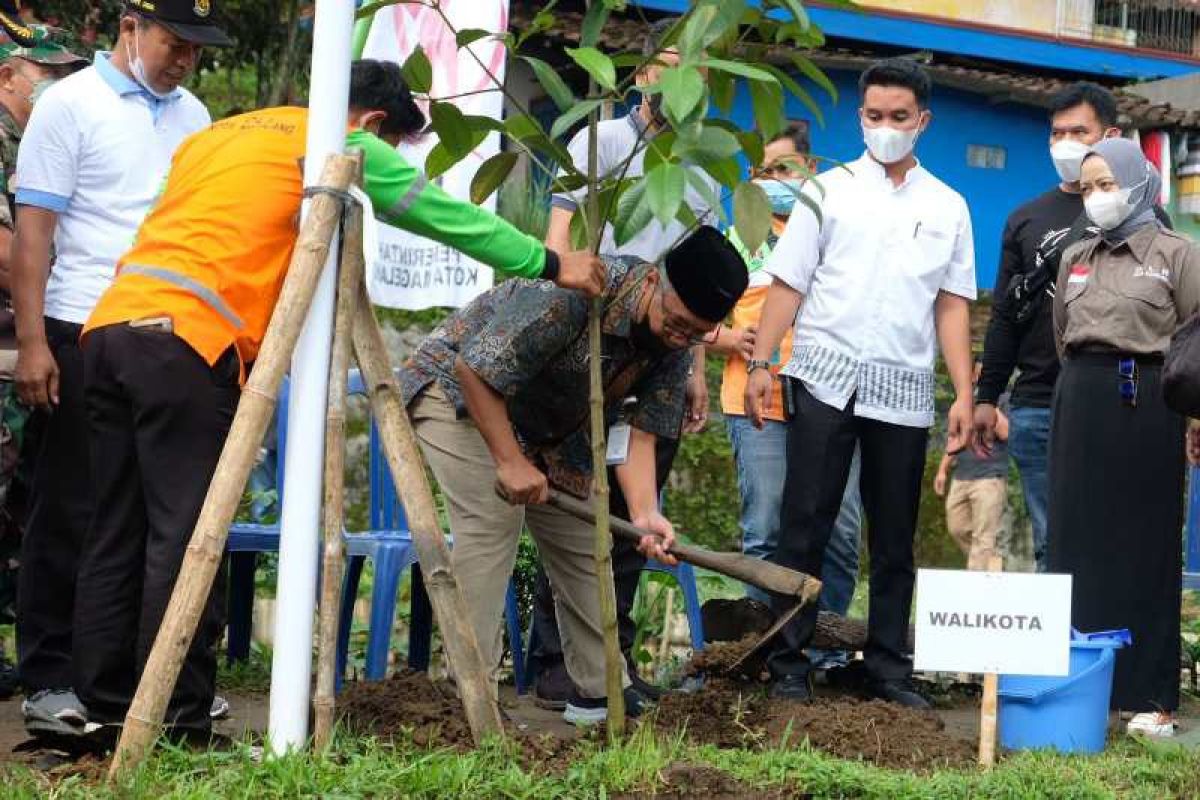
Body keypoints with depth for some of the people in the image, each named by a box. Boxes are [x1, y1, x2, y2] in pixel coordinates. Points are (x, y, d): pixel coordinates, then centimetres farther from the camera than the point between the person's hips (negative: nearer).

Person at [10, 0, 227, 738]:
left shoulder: (193, 116, 14)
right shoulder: (71, 105, -3)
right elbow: (34, 230, -6)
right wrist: (32, 341, -13)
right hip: (85, 337, -5)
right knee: (72, 514, 0)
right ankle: (51, 680, 6)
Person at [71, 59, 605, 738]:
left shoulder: (216, 134, 28)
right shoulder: (341, 145, 6)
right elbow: (449, 216, 10)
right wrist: (551, 265, 19)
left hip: (111, 323, 8)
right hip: (185, 336, -8)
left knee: (119, 534, 10)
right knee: (183, 540, -5)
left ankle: (108, 708, 13)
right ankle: (178, 721, -4)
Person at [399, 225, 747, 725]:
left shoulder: (674, 346, -12)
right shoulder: (572, 294, -37)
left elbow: (639, 434, -13)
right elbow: (474, 370, -33)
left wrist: (645, 513, -30)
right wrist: (510, 463, -31)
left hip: (552, 428, 8)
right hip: (459, 390, -8)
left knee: (582, 539, 4)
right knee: (491, 524, -21)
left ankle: (599, 691, 13)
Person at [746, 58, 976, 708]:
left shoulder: (947, 207, 12)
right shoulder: (828, 191, 5)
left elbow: (952, 305, 10)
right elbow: (787, 283, 2)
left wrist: (964, 394, 3)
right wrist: (760, 365, -6)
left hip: (905, 390, 2)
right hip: (827, 378, -2)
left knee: (894, 538, 7)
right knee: (804, 527, -2)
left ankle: (889, 671, 14)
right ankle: (788, 667, 2)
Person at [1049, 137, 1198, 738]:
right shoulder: (1075, 259, 13)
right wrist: (1084, 385, 16)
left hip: (1147, 401, -5)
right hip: (1080, 401, 5)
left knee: (1147, 545, -1)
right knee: (1077, 540, 4)